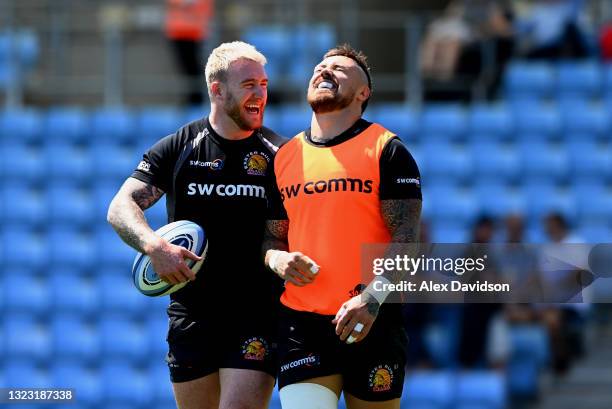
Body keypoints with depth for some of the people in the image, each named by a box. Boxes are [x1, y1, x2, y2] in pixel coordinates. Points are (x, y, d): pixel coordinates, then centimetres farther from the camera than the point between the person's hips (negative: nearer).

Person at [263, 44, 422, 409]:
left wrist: (371, 299, -21)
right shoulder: (285, 157, 14)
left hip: (372, 323, -3)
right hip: (302, 323, 3)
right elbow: (272, 235, 21)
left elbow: (406, 237, -7)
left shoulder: (386, 150, 1)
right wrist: (277, 259, -4)